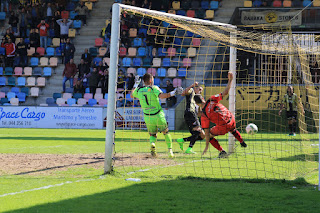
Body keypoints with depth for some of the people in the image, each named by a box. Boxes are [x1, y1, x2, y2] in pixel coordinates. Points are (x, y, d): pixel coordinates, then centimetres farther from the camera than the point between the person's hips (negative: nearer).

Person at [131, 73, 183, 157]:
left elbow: (131, 95, 22)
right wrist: (173, 93, -28)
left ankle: (152, 144, -17)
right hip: (158, 116, -3)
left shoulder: (138, 90, 1)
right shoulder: (153, 88, -12)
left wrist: (136, 84, 30)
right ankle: (170, 150, 8)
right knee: (166, 132, 17)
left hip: (148, 117, 3)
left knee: (152, 134, 18)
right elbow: (161, 96, -30)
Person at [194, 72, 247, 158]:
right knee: (232, 130, 40)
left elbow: (206, 131, -7)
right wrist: (230, 80, 3)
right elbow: (225, 92, -7)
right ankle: (242, 143, 58)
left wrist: (207, 146, 1)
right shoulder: (212, 100, -7)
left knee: (209, 135, 20)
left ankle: (222, 151, 10)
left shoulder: (204, 115, -10)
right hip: (231, 120, 4)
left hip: (223, 127, -4)